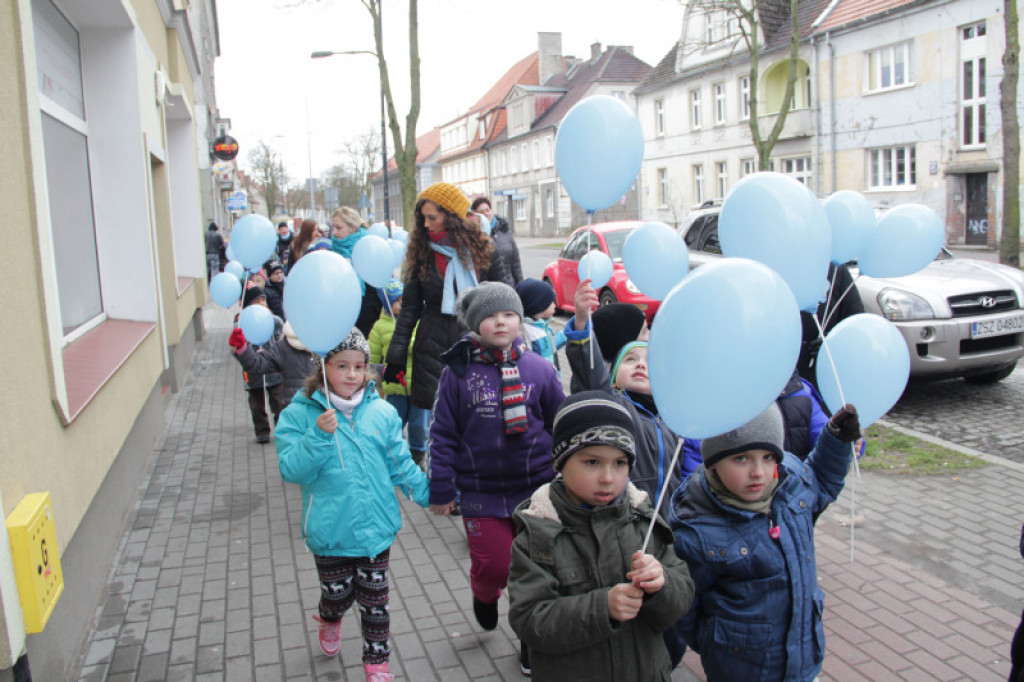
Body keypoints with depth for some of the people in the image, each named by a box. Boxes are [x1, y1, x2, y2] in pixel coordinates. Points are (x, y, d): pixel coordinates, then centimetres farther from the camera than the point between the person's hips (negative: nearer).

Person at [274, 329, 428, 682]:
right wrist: (319, 436, -28)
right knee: (337, 595, 17)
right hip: (330, 530, -1)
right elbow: (291, 470, -16)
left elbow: (400, 463, 6)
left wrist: (427, 493, -1)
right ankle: (328, 622, 53)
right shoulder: (300, 414, -9)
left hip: (376, 526, 1)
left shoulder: (382, 412, -2)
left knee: (374, 600, 12)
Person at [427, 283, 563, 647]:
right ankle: (484, 596, 42)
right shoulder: (459, 371, -4)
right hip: (481, 493, -1)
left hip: (536, 490, 1)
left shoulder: (538, 368, -2)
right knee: (493, 566, 4)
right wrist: (441, 490, 0)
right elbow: (442, 433, 0)